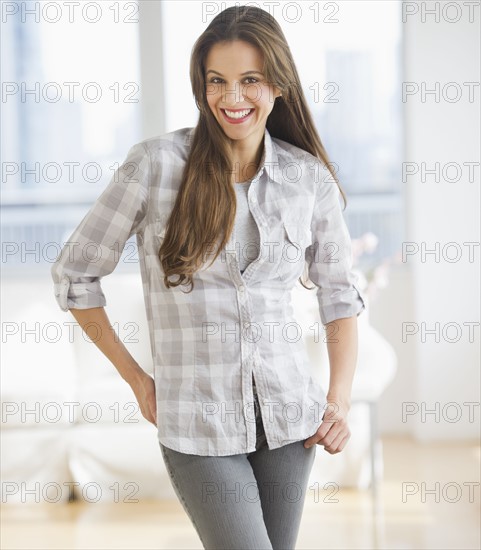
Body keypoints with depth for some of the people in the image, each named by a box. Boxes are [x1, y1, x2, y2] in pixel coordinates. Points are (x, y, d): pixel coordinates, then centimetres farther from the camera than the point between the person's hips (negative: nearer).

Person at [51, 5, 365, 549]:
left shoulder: (309, 177, 2)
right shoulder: (156, 163, -7)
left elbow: (339, 291, 14)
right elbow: (74, 275, 0)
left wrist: (340, 398, 3)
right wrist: (136, 379, 2)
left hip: (289, 415, 3)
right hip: (198, 424, -3)